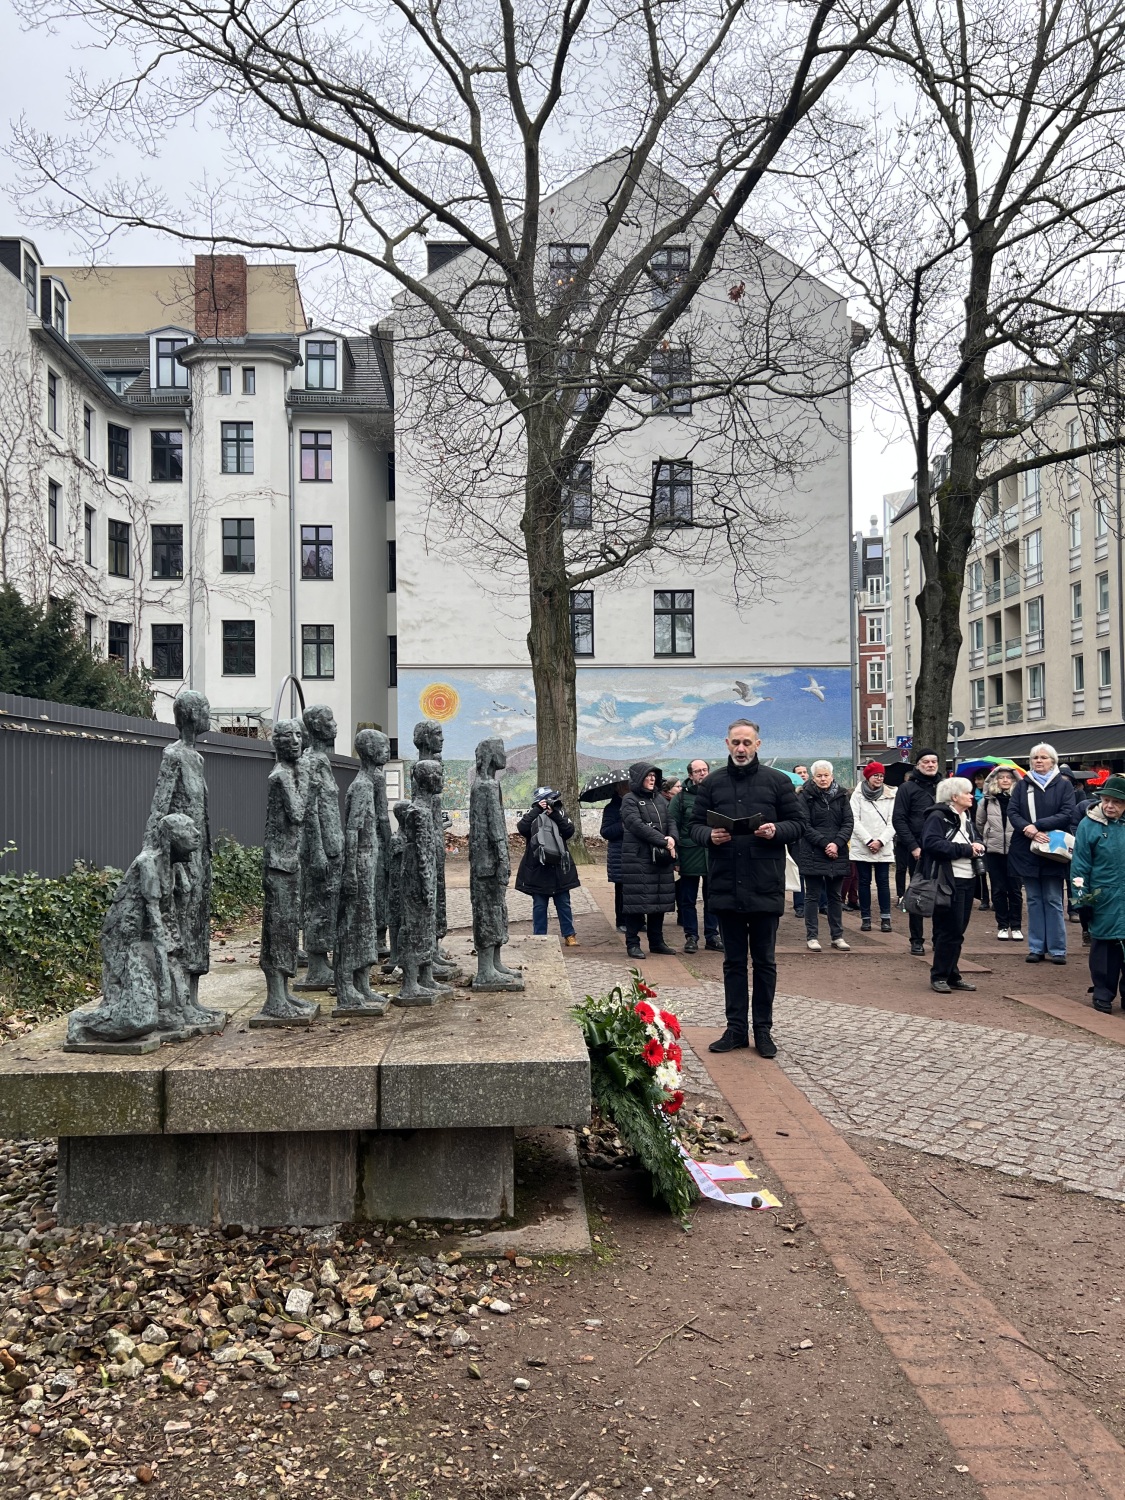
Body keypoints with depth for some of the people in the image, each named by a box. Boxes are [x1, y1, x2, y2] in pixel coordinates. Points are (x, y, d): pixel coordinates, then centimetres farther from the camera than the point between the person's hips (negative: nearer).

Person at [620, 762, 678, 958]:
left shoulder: (659, 799, 17)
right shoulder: (630, 800, -4)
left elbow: (670, 821, 10)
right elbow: (638, 826, -16)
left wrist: (672, 838, -13)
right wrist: (664, 841, -19)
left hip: (661, 859, 7)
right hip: (637, 859, -7)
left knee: (660, 900, 9)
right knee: (637, 901, -5)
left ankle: (656, 941, 19)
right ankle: (632, 944, 3)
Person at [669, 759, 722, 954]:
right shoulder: (680, 797, 1)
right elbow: (673, 822, -4)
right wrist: (675, 843, -16)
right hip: (689, 855, -2)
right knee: (688, 899, 4)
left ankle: (712, 936, 18)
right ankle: (691, 936, 13)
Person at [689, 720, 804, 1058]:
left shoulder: (777, 781, 2)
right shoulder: (712, 783, 7)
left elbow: (798, 823, 3)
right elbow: (694, 826, 8)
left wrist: (776, 831, -17)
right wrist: (709, 835, -14)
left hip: (765, 887, -2)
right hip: (726, 887, 2)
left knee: (764, 961, 7)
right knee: (733, 961, 10)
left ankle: (763, 1030, 17)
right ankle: (736, 1028, 18)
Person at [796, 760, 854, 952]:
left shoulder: (841, 796, 7)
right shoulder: (806, 796, -3)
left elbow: (848, 823, 2)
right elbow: (805, 826, -8)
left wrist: (837, 843, -13)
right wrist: (824, 843, -16)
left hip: (837, 854, 3)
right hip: (812, 854, -3)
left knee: (835, 896, 10)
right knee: (812, 896, 2)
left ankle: (837, 936, 17)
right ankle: (811, 937, 6)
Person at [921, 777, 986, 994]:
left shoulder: (965, 818, 19)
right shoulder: (937, 817, -9)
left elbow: (973, 844, 25)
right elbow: (932, 843, -24)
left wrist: (978, 847, 0)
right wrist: (965, 850, -19)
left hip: (967, 882, 9)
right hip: (948, 883, -8)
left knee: (957, 931, 12)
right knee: (949, 931, -6)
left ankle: (952, 975, 19)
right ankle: (938, 976, 3)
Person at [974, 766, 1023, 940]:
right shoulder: (987, 800, 1)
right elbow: (979, 823, 15)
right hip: (994, 851, 2)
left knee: (1015, 889, 2)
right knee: (998, 890, 7)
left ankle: (1015, 926, 12)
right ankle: (1002, 926, 16)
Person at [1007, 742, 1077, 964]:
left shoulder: (1063, 785, 2)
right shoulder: (1023, 785, 10)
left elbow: (1067, 814, -10)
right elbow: (1012, 812, -1)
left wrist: (1037, 825, -17)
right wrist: (1029, 830, -18)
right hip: (1027, 851, 3)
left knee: (1053, 901, 0)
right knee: (1034, 900, 7)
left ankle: (1057, 949, 6)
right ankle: (1036, 948, 12)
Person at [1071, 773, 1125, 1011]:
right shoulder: (1089, 825, -5)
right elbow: (1080, 865, -3)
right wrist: (1081, 896, -7)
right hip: (1103, 899, -2)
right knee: (1103, 947, 6)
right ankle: (1103, 994, 18)